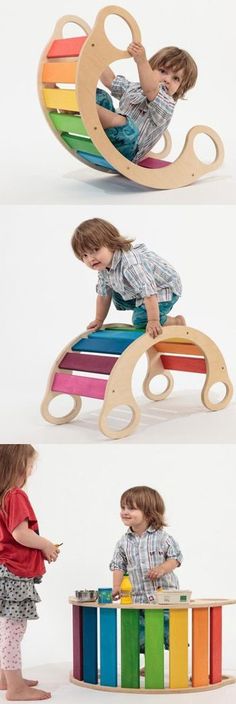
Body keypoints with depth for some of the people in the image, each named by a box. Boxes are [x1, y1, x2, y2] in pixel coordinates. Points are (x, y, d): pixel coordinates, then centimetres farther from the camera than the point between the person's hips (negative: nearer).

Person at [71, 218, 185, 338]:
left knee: (140, 320, -21)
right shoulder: (104, 266, -8)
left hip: (165, 289, -9)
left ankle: (177, 322, -1)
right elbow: (103, 294, 6)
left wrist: (153, 321, -42)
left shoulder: (130, 264, -39)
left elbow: (148, 292, -42)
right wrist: (99, 321, 10)